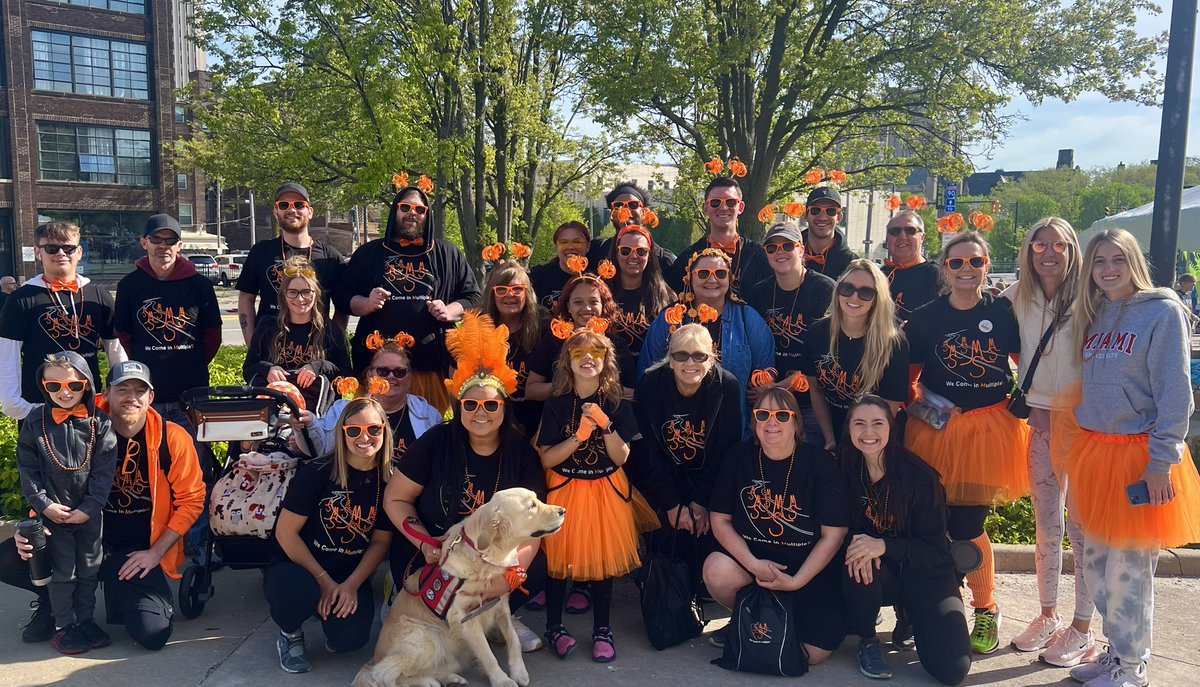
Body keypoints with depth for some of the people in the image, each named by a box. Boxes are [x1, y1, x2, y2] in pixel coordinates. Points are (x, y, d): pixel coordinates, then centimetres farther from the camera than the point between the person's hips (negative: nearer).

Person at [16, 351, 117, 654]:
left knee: (89, 568, 12)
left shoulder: (100, 422, -6)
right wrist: (44, 504, -11)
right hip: (53, 511, -1)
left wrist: (90, 507, -12)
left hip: (89, 512, 1)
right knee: (62, 570, 5)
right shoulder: (35, 422, -4)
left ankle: (85, 619, 27)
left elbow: (104, 470, -7)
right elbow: (28, 469, -3)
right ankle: (63, 626, 19)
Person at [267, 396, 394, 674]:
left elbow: (381, 541, 0)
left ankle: (332, 613, 16)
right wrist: (323, 580, -16)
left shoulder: (388, 481, -6)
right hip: (300, 566, -2)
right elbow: (285, 532, -13)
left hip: (352, 576, 2)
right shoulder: (316, 473, -15)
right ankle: (290, 634, 1)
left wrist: (351, 585, -13)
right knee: (299, 589, -37)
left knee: (351, 638, -23)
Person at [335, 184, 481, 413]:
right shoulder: (369, 253, 15)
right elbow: (342, 295, 15)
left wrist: (450, 311, -5)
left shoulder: (448, 254, 14)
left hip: (432, 363, 0)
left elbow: (473, 297, 15)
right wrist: (366, 304, -6)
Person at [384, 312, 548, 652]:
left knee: (536, 570, -24)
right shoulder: (437, 442, -11)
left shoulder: (522, 454, -8)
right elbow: (395, 499, -3)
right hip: (433, 553, -1)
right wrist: (424, 542, -18)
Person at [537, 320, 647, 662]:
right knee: (558, 557, 4)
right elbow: (547, 458, -10)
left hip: (605, 492, 1)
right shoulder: (556, 404, -6)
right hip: (564, 491, -1)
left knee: (603, 558, 5)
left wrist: (605, 425, -21)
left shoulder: (617, 405, -2)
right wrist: (579, 435, -22)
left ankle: (602, 630, 19)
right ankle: (554, 627, 21)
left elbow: (621, 457, -6)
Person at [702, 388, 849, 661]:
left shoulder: (819, 463, -12)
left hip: (810, 567, -2)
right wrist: (754, 564, -17)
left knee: (813, 653, -14)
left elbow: (833, 535, -10)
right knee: (717, 570, -29)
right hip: (751, 557, 2)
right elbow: (719, 519, -4)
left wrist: (795, 582, -15)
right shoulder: (738, 457, -6)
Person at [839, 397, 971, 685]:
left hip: (925, 573, -1)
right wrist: (856, 544, -26)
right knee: (859, 568, -36)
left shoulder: (919, 476, -17)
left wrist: (883, 545, -32)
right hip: (881, 575, 1)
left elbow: (934, 547, -15)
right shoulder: (845, 472, -9)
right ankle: (867, 640, -5)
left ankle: (909, 616, 16)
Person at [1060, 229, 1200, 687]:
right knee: (1094, 561, 11)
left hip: (1138, 454, -6)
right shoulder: (1094, 315, 11)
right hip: (1093, 450, 6)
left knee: (1128, 567, 0)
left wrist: (1162, 461, -16)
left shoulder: (1163, 311, -8)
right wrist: (1079, 439, 10)